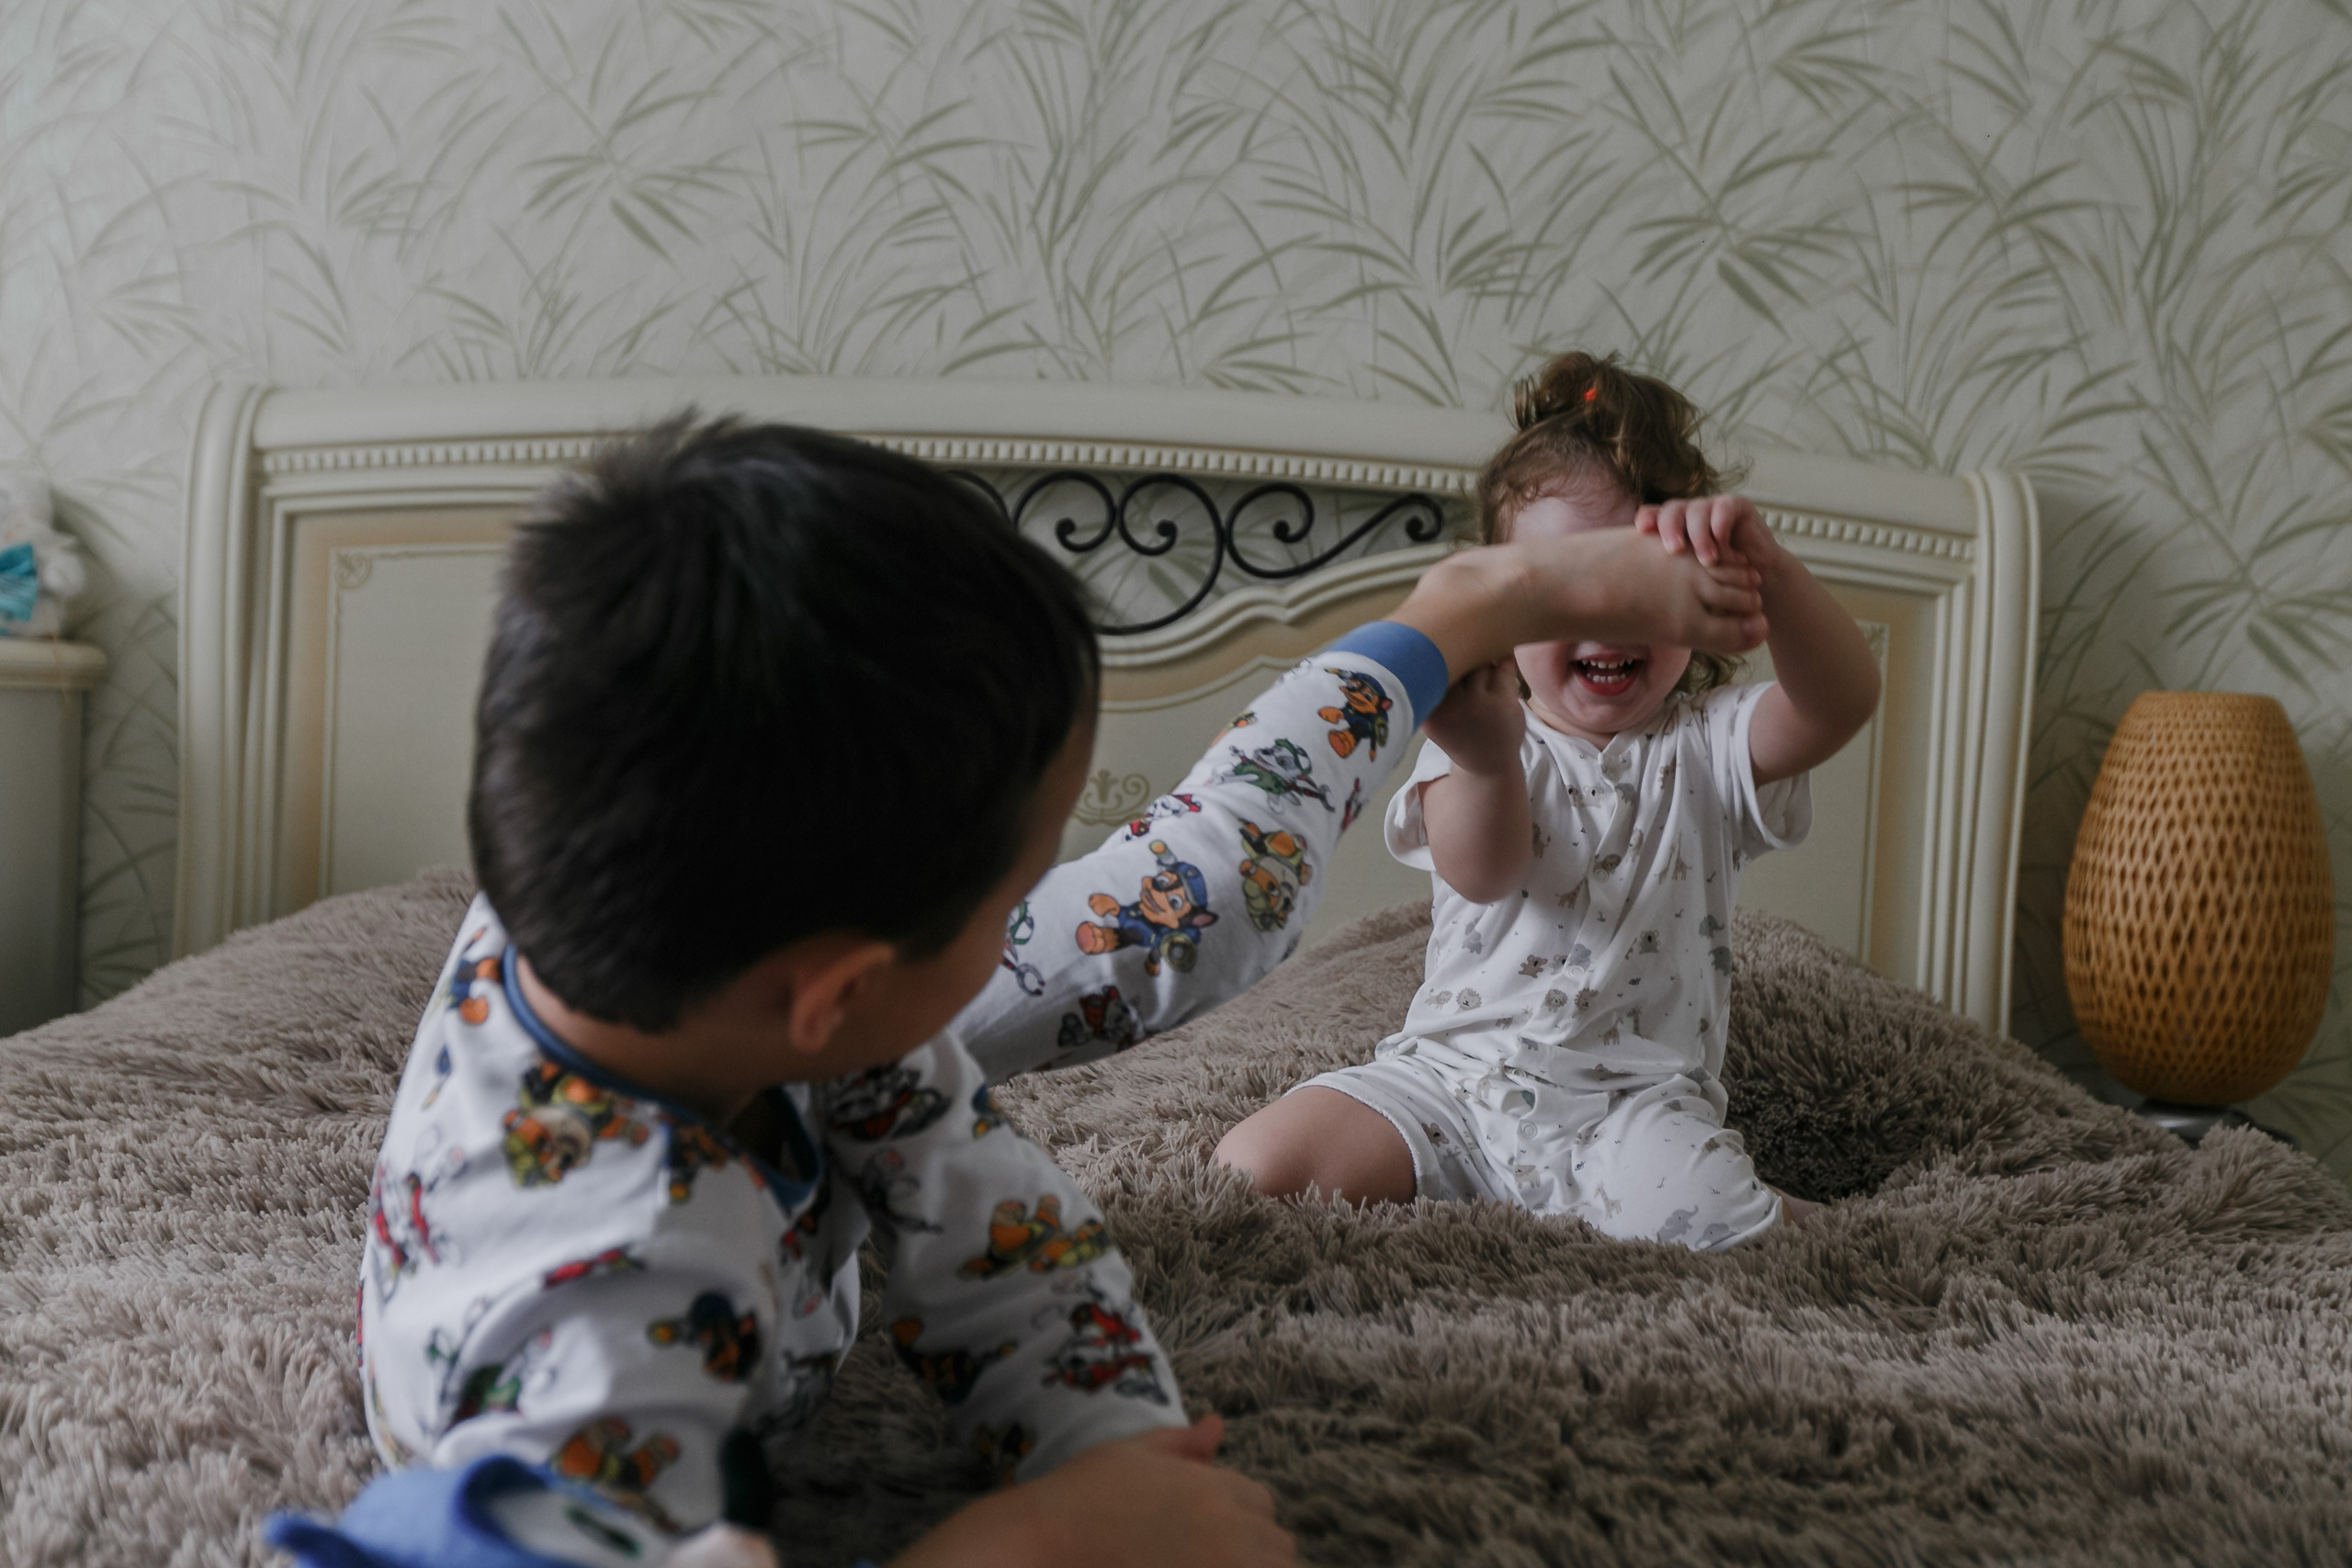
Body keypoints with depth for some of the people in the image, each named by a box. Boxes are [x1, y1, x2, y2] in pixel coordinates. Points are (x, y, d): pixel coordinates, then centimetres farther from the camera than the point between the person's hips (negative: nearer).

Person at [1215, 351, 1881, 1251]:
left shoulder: (1708, 744, 3)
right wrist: (1486, 762, -44)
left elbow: (1842, 702, -19)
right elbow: (1478, 874, -20)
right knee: (1251, 1172, -17)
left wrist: (1770, 569, -39)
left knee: (1706, 1221, -31)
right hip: (1452, 1073, 1)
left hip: (1635, 1097, 0)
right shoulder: (1487, 737, 1)